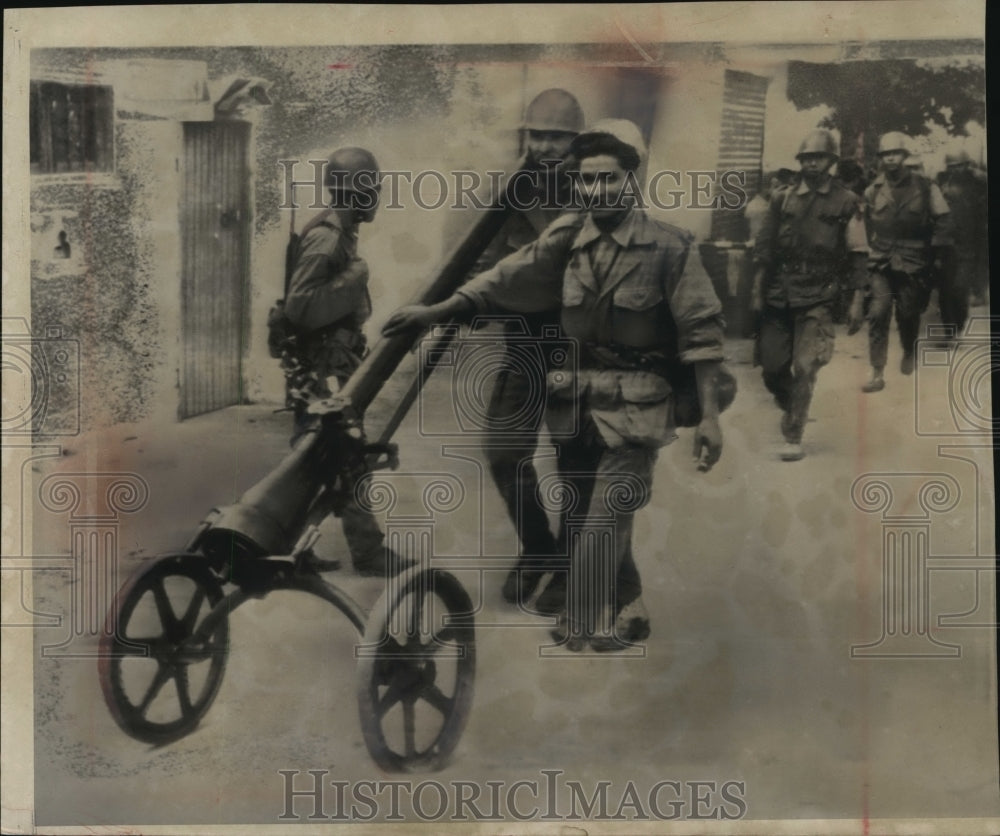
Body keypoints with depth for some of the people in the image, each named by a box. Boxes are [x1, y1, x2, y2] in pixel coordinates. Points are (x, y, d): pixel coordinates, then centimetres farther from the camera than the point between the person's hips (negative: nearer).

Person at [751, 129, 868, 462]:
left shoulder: (846, 203, 2)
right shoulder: (782, 201, 8)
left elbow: (857, 256, 2)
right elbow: (764, 249, 10)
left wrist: (856, 302, -3)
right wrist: (757, 292, 4)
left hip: (818, 299, -3)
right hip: (778, 296, 3)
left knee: (804, 368, -9)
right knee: (772, 367, 4)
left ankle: (793, 436, 1)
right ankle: (790, 407, 33)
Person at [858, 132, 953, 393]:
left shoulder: (925, 187, -3)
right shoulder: (873, 191, 3)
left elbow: (942, 222, 1)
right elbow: (866, 226, 15)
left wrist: (939, 256, -2)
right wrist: (867, 253, 14)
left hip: (913, 263, -1)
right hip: (880, 264, 1)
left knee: (908, 315, 8)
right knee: (877, 314, -12)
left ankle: (909, 354, 40)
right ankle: (877, 374, -9)